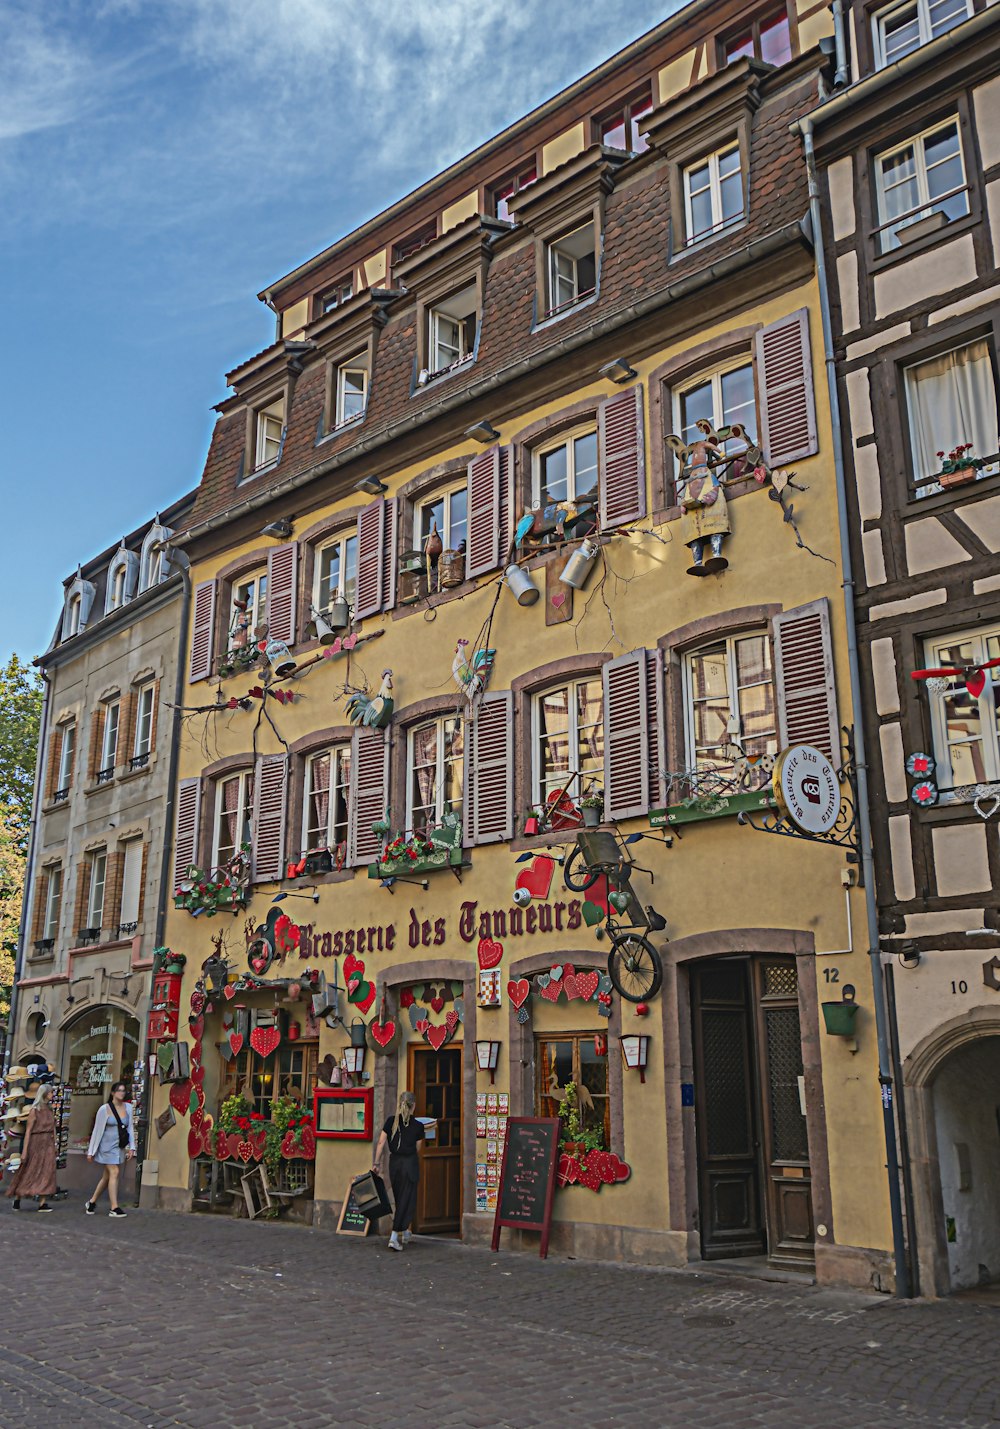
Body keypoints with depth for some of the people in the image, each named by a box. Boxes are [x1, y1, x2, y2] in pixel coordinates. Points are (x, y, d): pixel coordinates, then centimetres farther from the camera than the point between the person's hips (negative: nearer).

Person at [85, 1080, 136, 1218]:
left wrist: (131, 1147, 2)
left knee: (107, 1176, 11)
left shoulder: (128, 1107, 5)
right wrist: (91, 1151, 0)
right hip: (108, 1145, -5)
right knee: (114, 1173, -11)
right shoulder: (104, 1109, -6)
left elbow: (130, 1128, 8)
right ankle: (114, 1208, -8)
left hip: (121, 1147, 5)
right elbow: (97, 1130, -2)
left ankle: (92, 1202, 28)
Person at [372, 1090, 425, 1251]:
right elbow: (416, 1148, 1)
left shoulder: (391, 1121, -2)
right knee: (407, 1200, 2)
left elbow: (381, 1143, -3)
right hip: (410, 1163, -4)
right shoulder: (418, 1126, -8)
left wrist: (375, 1163, 2)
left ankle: (404, 1232, 32)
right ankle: (394, 1237, -7)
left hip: (394, 1162, 4)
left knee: (399, 1199, 19)